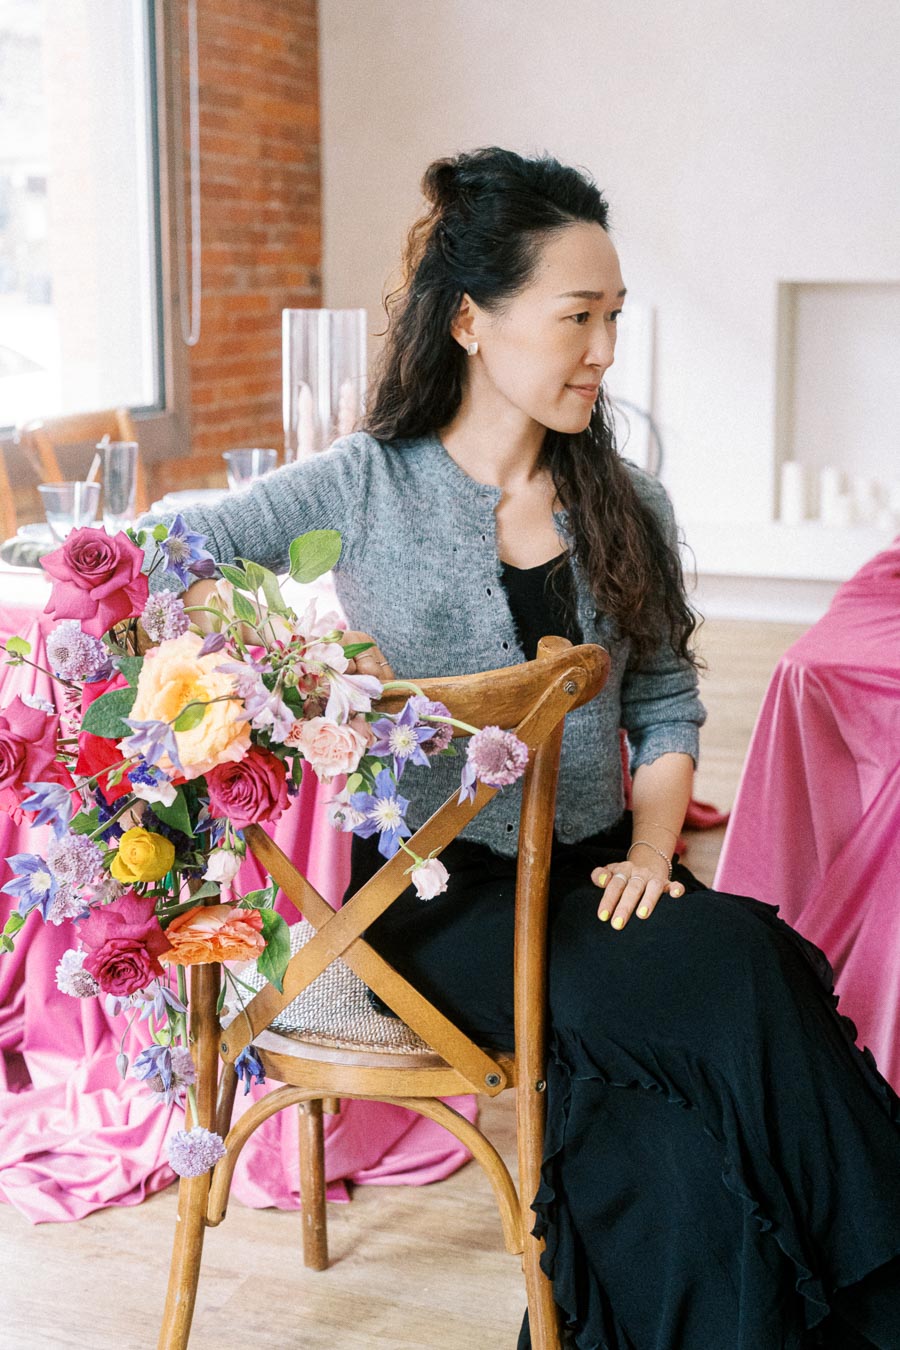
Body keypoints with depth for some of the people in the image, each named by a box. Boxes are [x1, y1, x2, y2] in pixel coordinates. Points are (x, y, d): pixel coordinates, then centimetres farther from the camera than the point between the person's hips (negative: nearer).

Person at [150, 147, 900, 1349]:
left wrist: (652, 852, -4)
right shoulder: (365, 490, -1)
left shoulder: (628, 508, 11)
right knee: (719, 998, -28)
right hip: (439, 881, -3)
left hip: (595, 868, 4)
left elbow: (666, 707, 13)